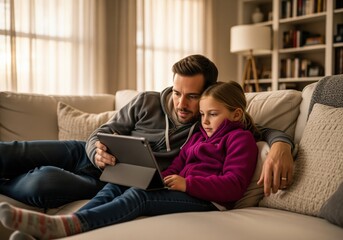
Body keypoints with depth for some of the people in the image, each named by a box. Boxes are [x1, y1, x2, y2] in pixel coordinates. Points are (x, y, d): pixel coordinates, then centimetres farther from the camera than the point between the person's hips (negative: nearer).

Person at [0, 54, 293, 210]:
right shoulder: (147, 101, 0)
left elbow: (261, 129, -4)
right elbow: (101, 133, 4)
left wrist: (280, 144, -29)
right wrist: (97, 151, -21)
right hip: (85, 155, 3)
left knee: (44, 183, -31)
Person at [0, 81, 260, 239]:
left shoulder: (241, 138, 1)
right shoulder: (198, 136, 26)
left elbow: (234, 185, -12)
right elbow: (176, 167, 21)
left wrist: (187, 183, -21)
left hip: (208, 199, -8)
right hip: (184, 190, 8)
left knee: (139, 196, -30)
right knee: (115, 186, -10)